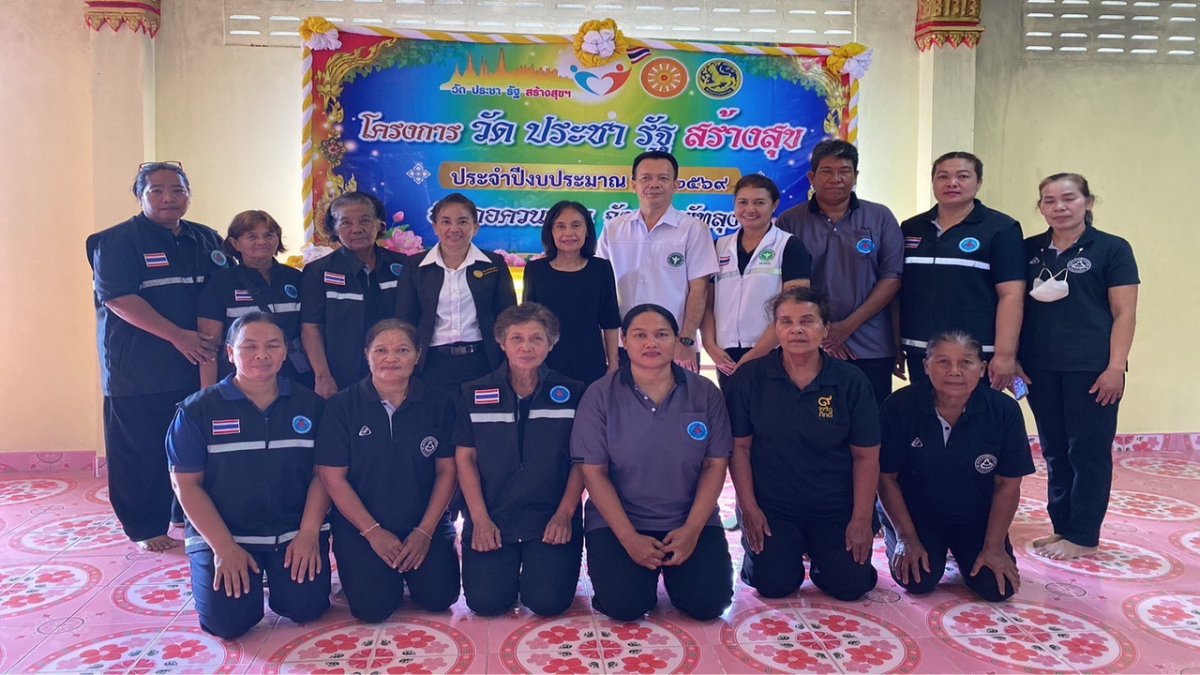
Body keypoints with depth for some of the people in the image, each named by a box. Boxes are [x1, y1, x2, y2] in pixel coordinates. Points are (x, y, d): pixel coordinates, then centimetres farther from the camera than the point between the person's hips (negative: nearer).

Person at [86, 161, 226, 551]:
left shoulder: (208, 240, 12)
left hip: (198, 367, 5)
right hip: (138, 370, -4)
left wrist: (218, 337, -2)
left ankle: (187, 513, 27)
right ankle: (144, 528, 14)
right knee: (140, 451, 1)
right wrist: (178, 336, -20)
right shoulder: (117, 241, -3)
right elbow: (118, 298, -14)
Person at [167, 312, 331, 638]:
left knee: (306, 607, -14)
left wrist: (309, 532, -11)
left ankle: (280, 572, 21)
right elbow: (186, 483, -5)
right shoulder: (198, 410, -3)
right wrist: (224, 547, -14)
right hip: (223, 534, -1)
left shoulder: (309, 404, 2)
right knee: (227, 621, -16)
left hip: (296, 531, 1)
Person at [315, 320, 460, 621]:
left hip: (427, 523, 2)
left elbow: (446, 470, -1)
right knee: (373, 607, -16)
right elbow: (332, 477, -6)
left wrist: (425, 531, -8)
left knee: (439, 596, -12)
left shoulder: (439, 404, -2)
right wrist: (373, 532, -10)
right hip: (359, 526, -1)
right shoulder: (341, 406, -6)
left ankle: (408, 566, 21)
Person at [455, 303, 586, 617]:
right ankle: (508, 567, 22)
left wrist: (565, 514, -9)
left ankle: (538, 565, 19)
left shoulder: (572, 393, 1)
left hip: (551, 520, -1)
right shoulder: (475, 394, 3)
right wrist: (480, 519, -6)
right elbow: (465, 458, 3)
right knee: (485, 601, -13)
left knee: (548, 600, -16)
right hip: (491, 519, 1)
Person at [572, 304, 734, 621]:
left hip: (691, 521, 2)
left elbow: (715, 465, 0)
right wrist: (629, 538, -14)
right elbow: (594, 472, -7)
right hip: (617, 521, -1)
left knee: (708, 602, -16)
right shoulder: (600, 396, -5)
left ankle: (672, 567, 17)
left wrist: (692, 530, -11)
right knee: (623, 605, -20)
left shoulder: (705, 393, 0)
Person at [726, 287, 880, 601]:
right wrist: (749, 508, -7)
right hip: (772, 507, 0)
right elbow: (740, 446, -3)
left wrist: (861, 519, -6)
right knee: (774, 585, -12)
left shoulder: (851, 381, -6)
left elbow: (866, 456, -3)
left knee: (851, 585, -10)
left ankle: (820, 554, 24)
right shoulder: (749, 378, -7)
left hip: (837, 509, 1)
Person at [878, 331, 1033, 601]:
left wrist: (994, 546, -8)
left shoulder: (1005, 411, -16)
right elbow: (886, 477, -12)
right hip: (917, 514, -2)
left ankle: (962, 552, 22)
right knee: (919, 581, -19)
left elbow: (1008, 485, -8)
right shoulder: (899, 407, -20)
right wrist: (908, 539, -11)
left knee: (998, 587, -12)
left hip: (977, 518, 2)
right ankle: (895, 538, 15)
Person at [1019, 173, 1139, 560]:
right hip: (1041, 370, 4)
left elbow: (1124, 314, -4)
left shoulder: (1112, 249, -1)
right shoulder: (1029, 250, 9)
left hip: (1092, 369, -4)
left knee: (1088, 452, 2)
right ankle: (1062, 527, 22)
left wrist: (1115, 367, -11)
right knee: (1055, 452, 11)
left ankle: (1082, 537, 11)